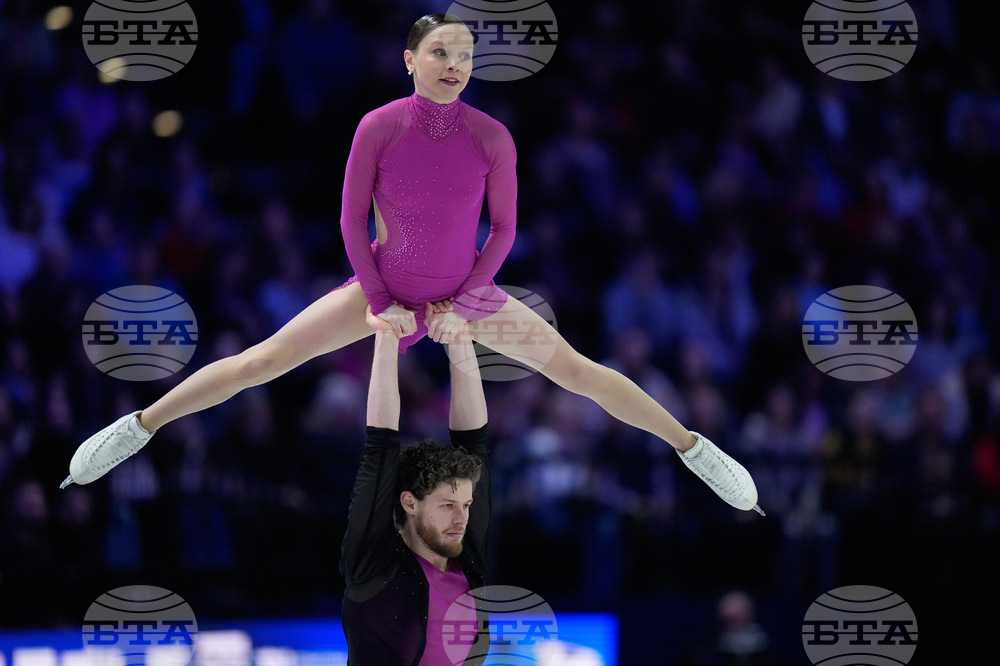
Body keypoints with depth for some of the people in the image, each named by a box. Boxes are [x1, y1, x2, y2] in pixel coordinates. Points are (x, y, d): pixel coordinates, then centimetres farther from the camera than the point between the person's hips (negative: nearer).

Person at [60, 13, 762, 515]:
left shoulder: (491, 136, -20)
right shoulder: (378, 127, -22)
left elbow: (503, 228, -9)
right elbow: (352, 219, -13)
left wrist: (465, 306, -12)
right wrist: (379, 304, -11)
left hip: (468, 293, 1)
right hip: (384, 285, 0)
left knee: (577, 370, -1)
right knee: (258, 362, -2)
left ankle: (692, 447, 14)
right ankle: (138, 427, 12)